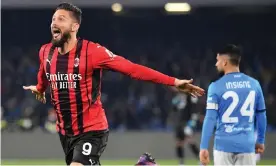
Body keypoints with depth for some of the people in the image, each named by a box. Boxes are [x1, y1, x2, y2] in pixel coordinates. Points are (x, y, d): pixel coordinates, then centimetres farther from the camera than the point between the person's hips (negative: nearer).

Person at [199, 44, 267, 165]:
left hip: (224, 145, -2)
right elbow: (261, 116, 11)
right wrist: (261, 141, 23)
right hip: (247, 145, 2)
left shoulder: (216, 87, -5)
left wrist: (204, 147, -7)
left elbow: (210, 119, -9)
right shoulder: (254, 84, 5)